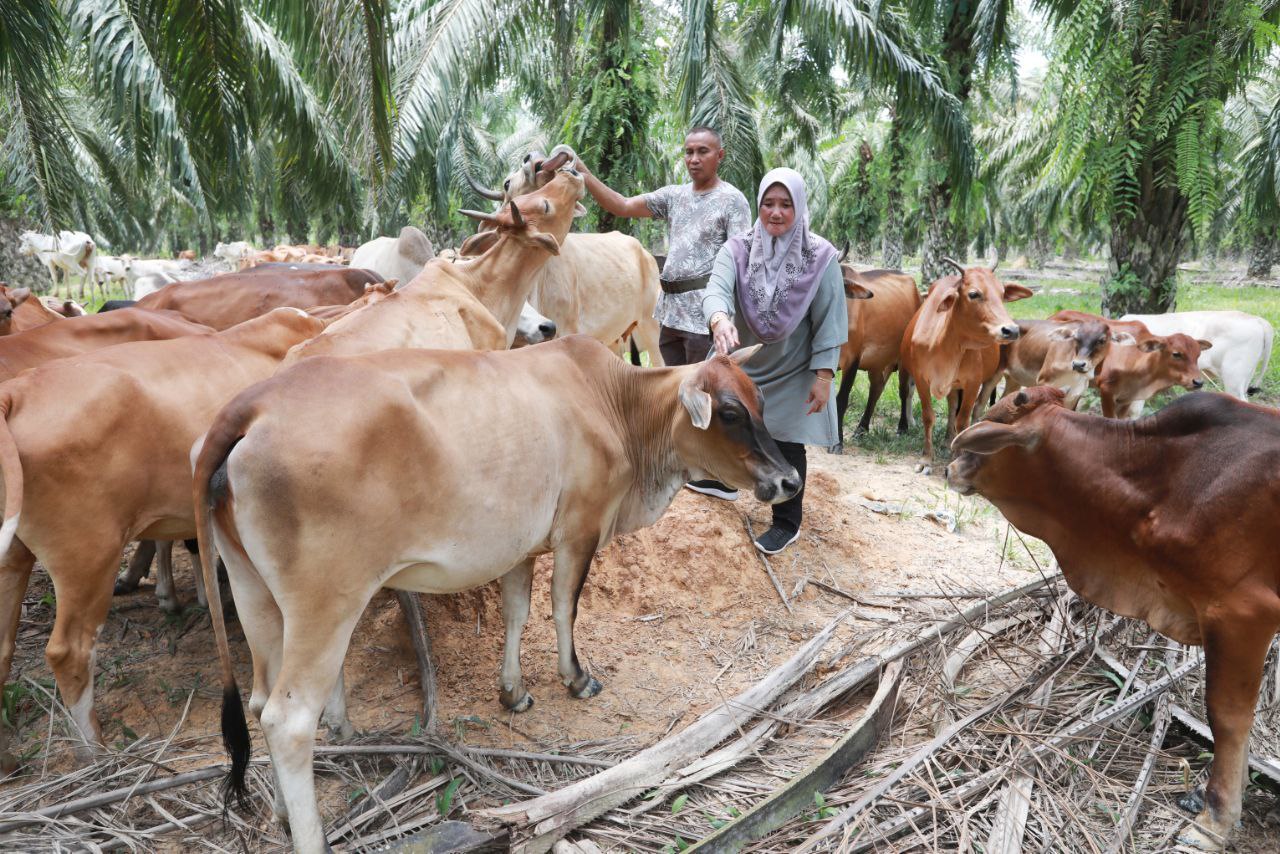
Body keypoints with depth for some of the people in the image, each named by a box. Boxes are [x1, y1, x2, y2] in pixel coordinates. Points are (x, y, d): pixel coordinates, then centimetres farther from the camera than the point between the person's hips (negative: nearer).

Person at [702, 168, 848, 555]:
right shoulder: (738, 248, -9)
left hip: (792, 372, -2)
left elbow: (829, 321, -10)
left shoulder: (820, 256, -13)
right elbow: (717, 287, -27)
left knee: (787, 445, 3)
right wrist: (719, 319, -49)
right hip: (742, 363, 2)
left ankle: (787, 523, 21)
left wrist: (824, 375, -14)